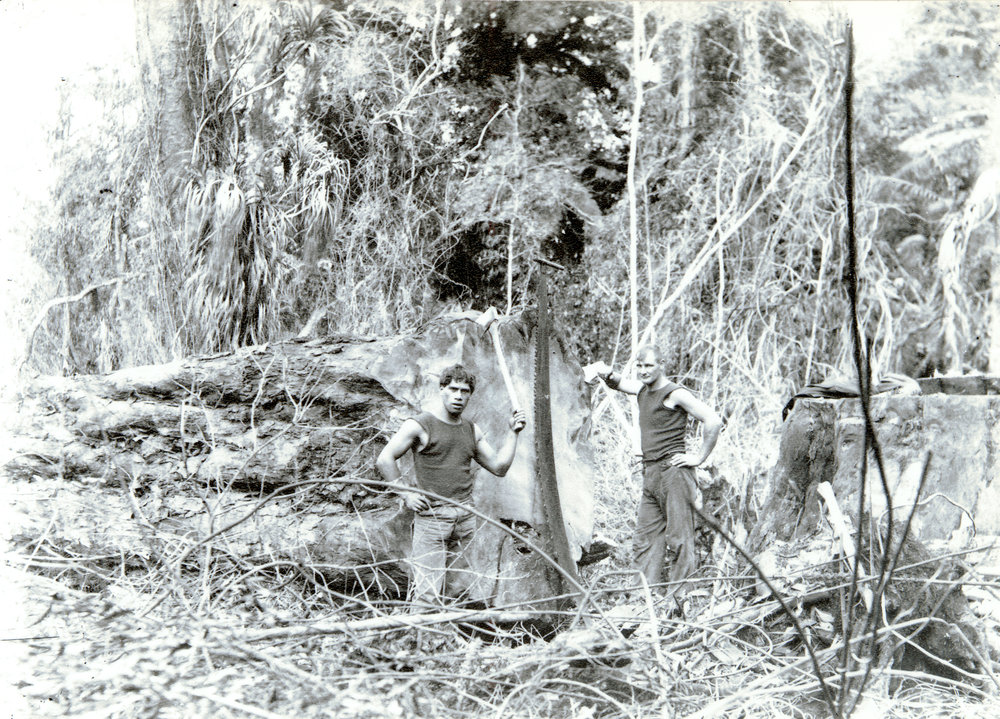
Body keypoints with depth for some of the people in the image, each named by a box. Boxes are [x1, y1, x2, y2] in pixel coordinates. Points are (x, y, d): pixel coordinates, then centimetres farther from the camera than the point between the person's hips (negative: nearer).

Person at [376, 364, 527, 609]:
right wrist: (406, 495, -8)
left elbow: (499, 467, 16)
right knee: (426, 593, -10)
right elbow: (384, 460, -4)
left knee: (460, 589, 6)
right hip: (432, 514, -6)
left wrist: (513, 433, 9)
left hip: (465, 516, 6)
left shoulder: (472, 430, 15)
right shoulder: (420, 425, -3)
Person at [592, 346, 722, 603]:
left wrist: (700, 457, -11)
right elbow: (618, 383, 34)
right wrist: (606, 373, 11)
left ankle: (678, 600, -6)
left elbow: (713, 421, -14)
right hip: (650, 473, 9)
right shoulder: (642, 389, 15)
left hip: (673, 472, -9)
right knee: (645, 540, 5)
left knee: (679, 538, -7)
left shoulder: (675, 394, -8)